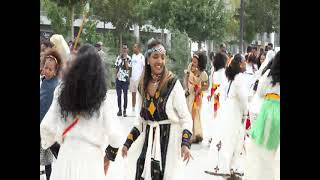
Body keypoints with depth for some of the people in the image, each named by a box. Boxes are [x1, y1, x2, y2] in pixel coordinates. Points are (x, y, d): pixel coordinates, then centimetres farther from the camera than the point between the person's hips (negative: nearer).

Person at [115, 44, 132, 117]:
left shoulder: (129, 58, -3)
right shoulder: (118, 57, 9)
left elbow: (128, 68, -15)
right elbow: (116, 67, 14)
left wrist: (125, 59, -14)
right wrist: (116, 74, 3)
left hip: (125, 79, -3)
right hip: (118, 79, 3)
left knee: (125, 95, 1)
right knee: (118, 95, 7)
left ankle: (125, 110, 7)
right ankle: (119, 109, 15)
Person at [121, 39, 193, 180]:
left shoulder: (173, 83, -8)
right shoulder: (142, 85, 7)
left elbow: (186, 118, -7)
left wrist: (185, 143, -19)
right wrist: (128, 142, 12)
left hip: (169, 139, -4)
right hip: (147, 139, 4)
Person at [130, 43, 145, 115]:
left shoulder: (141, 57, -9)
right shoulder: (133, 56, 12)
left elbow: (144, 68, -10)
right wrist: (130, 75, 13)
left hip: (138, 78, -7)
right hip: (132, 78, 7)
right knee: (133, 94, 12)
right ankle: (133, 109, 20)